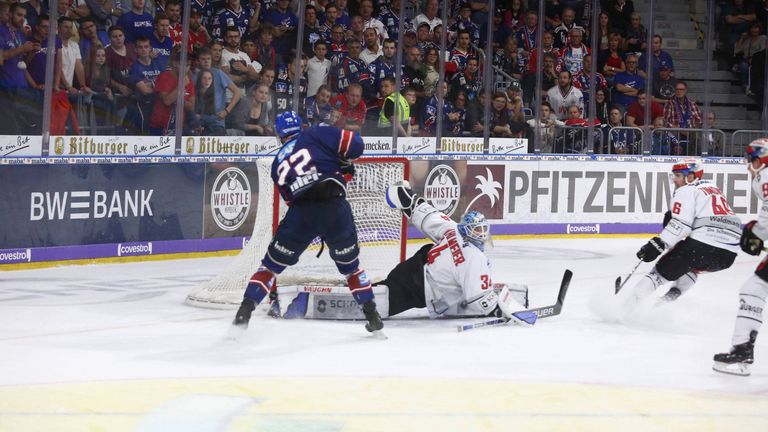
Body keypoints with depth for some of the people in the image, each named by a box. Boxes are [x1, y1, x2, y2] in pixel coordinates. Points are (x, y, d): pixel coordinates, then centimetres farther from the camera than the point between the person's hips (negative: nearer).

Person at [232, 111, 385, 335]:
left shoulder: (278, 164, 24)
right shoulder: (316, 135, 13)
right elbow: (354, 143, 2)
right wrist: (345, 164, 22)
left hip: (300, 215, 1)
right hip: (335, 208, -1)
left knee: (272, 264, 16)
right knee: (350, 265, 19)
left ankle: (245, 310, 7)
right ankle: (372, 315, 18)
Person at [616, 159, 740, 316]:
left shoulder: (686, 191, 2)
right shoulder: (713, 187, 29)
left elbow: (681, 224, -11)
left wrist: (658, 245, -12)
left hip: (704, 242, -7)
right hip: (729, 253, 7)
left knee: (662, 270, 1)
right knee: (692, 266, 35)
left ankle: (625, 304, -5)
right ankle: (670, 298, 19)